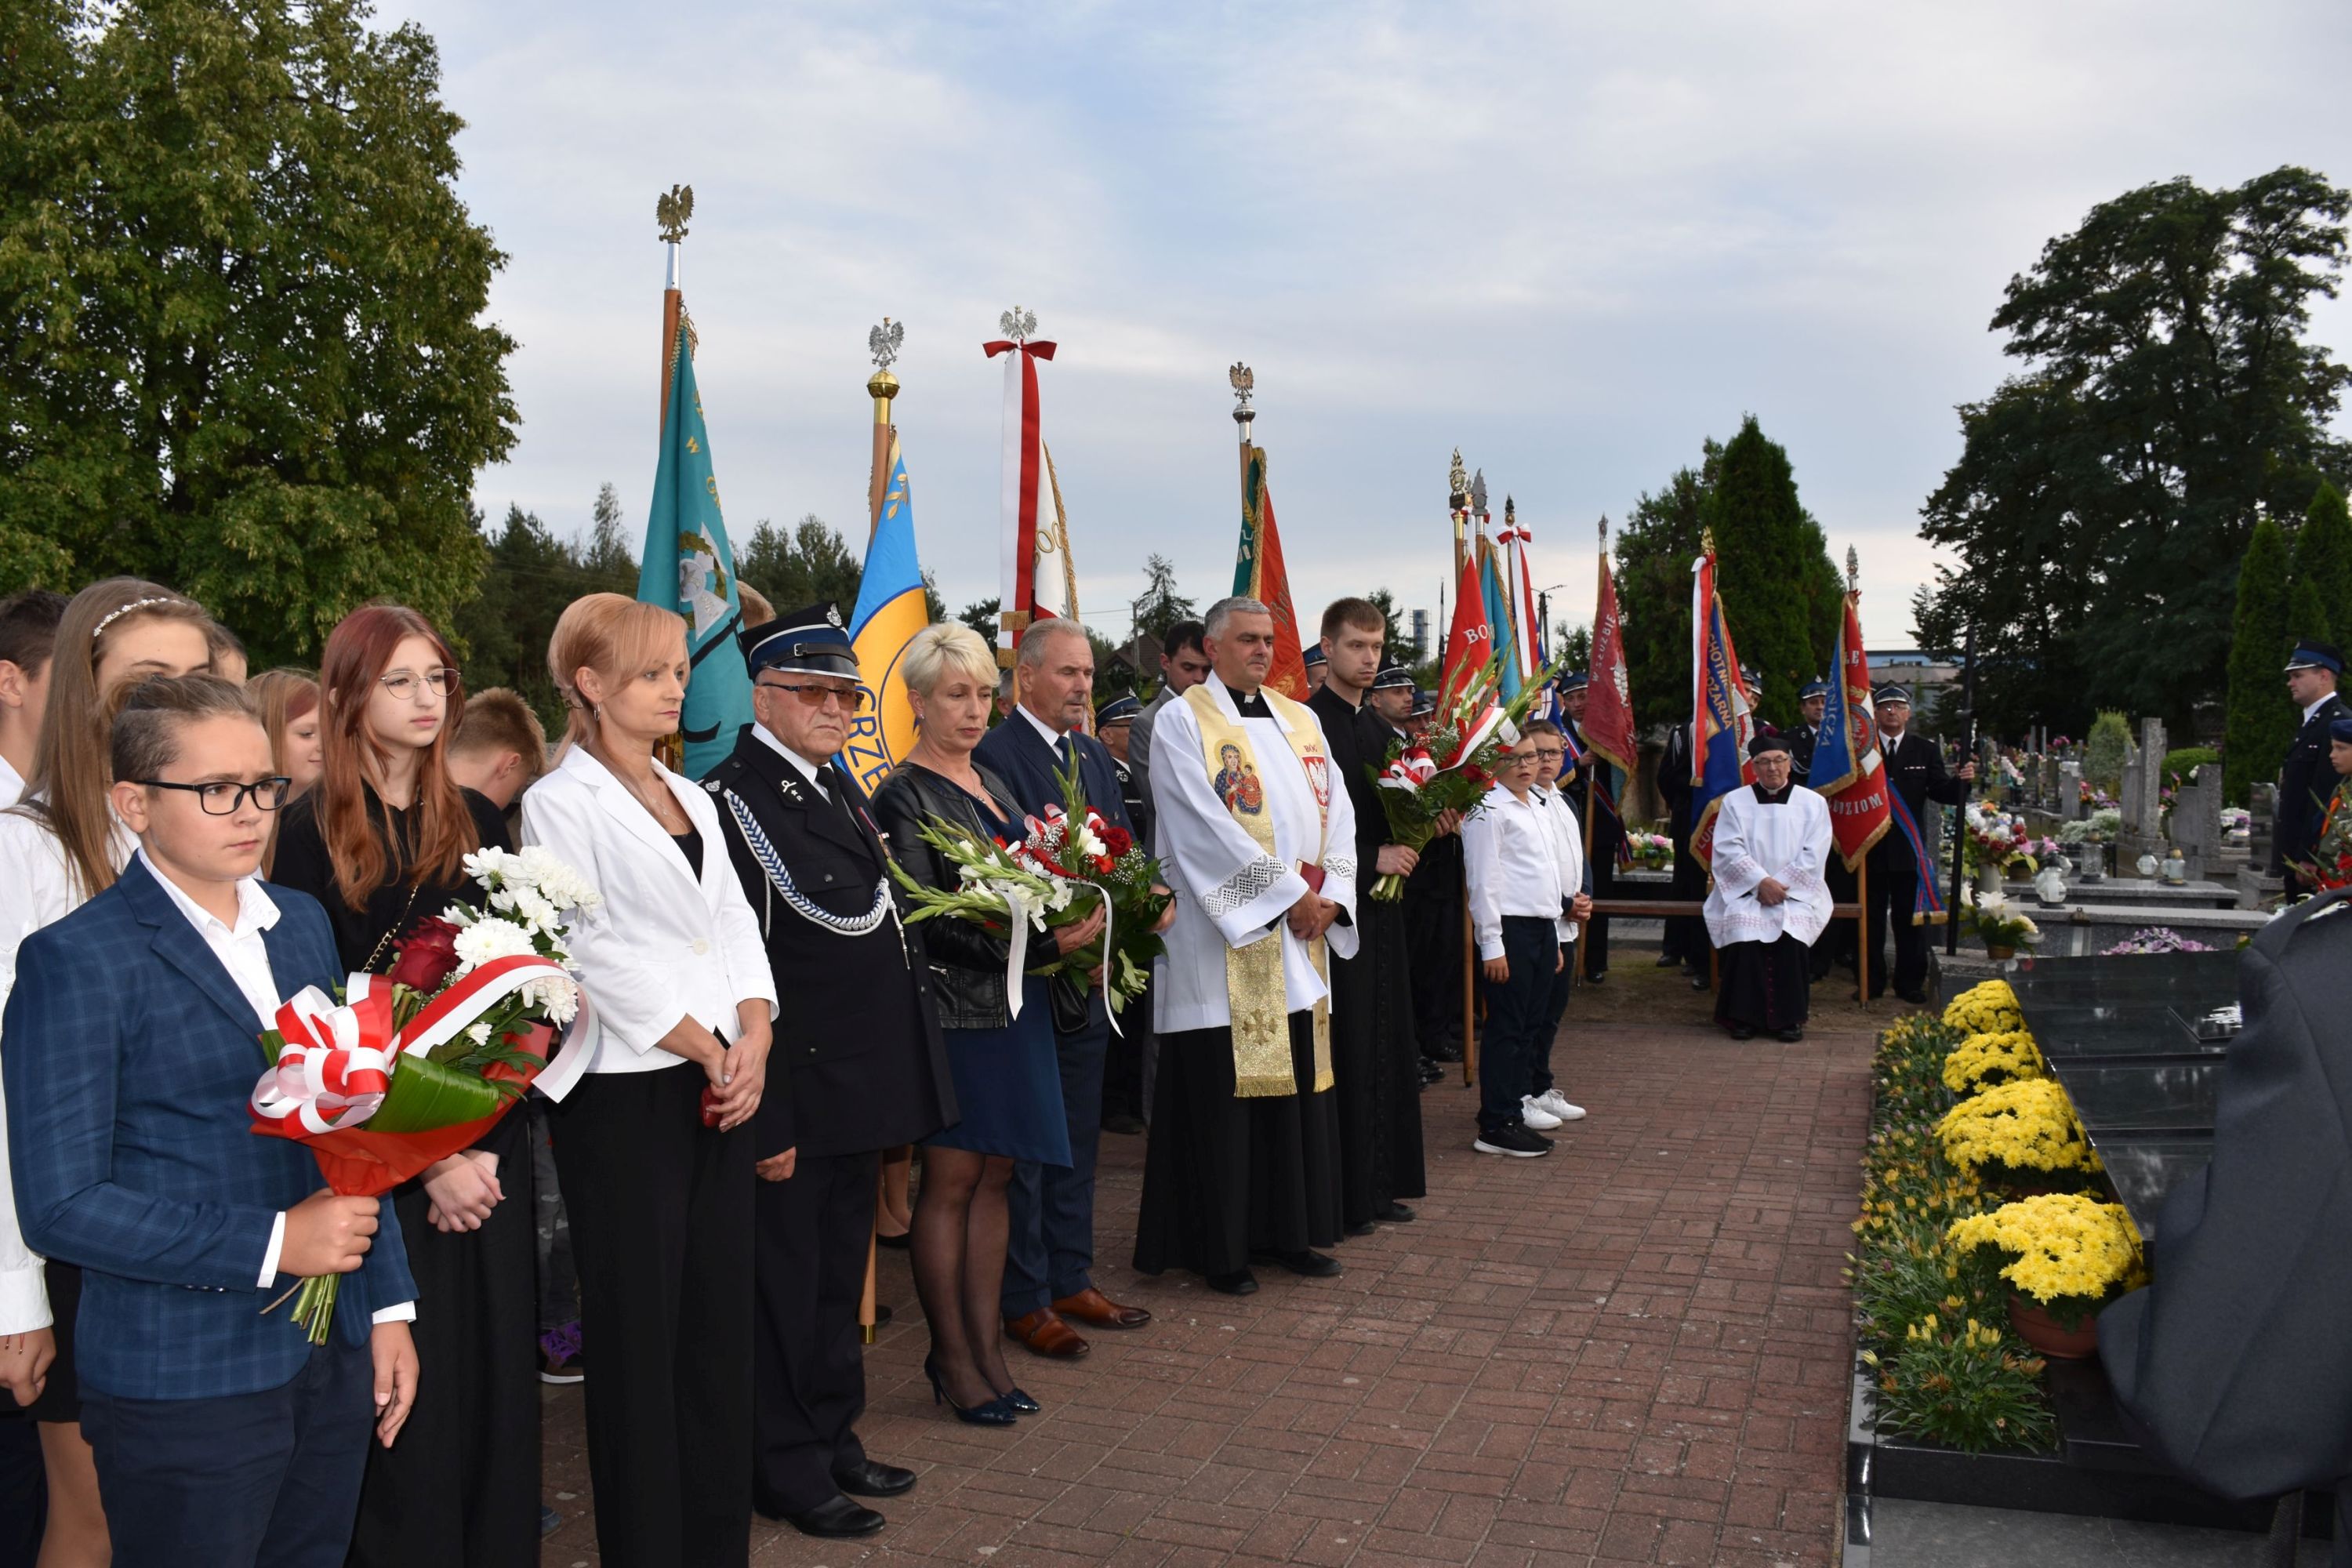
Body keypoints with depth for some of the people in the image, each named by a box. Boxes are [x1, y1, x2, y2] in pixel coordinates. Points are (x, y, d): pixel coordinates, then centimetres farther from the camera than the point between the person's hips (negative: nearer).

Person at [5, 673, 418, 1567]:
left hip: (334, 1360, 6)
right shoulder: (77, 960, -11)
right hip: (182, 1385, -6)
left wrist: (388, 1306, 9)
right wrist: (272, 1243, -17)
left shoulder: (302, 925, 8)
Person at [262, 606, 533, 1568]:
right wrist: (428, 1164, -12)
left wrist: (490, 1148, -5)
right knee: (408, 1393, 4)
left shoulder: (475, 824, 8)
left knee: (498, 1377, 8)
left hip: (490, 1152, 4)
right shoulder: (312, 836, -4)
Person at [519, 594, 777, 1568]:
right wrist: (707, 1049, -10)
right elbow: (595, 952, -12)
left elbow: (735, 922, 10)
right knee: (639, 1333, 3)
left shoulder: (690, 797, 15)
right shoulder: (561, 799, -5)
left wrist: (753, 1040, -6)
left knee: (719, 1321, 11)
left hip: (722, 1084, 6)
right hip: (625, 1091, -6)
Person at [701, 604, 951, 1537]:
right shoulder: (733, 798, -17)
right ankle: (788, 1471, 23)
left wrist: (898, 1091, 16)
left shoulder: (837, 786, 12)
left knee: (840, 1275, 21)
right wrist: (764, 1121, -22)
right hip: (796, 1098, -9)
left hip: (863, 1087, 9)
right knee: (785, 1281, 7)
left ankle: (832, 1439, 37)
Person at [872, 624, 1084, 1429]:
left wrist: (1072, 933, 1)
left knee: (994, 1178, 11)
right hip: (953, 1007, -7)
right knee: (951, 1181, 2)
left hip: (1016, 1002, 7)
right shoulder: (905, 795, -9)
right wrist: (1037, 940, -22)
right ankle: (952, 1356, 14)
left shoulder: (993, 785, 15)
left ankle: (987, 1346, 20)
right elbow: (925, 917, -18)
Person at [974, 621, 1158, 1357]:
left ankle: (1071, 1281, 30)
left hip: (1090, 972, 8)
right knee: (1022, 1144, 3)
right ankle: (1024, 1301, 15)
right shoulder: (993, 756, -14)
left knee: (1077, 1138, 17)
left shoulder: (1094, 755, 13)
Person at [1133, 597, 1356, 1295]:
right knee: (1222, 1090, -1)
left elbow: (1336, 813, 11)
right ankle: (1219, 1245, 10)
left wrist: (1331, 895, -4)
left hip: (1301, 932, 6)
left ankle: (1286, 1230, 22)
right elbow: (1206, 826, -14)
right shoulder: (1183, 721, -4)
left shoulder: (1300, 720, 15)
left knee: (1299, 1082, 10)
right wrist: (1289, 892, -15)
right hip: (1222, 937, -6)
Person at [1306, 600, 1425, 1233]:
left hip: (1380, 902, 8)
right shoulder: (1308, 722, -11)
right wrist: (1373, 857, -17)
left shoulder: (1375, 725, 15)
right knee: (1343, 1047, -4)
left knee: (1386, 1044, 12)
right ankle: (1339, 1197, 6)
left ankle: (1380, 1183, 22)